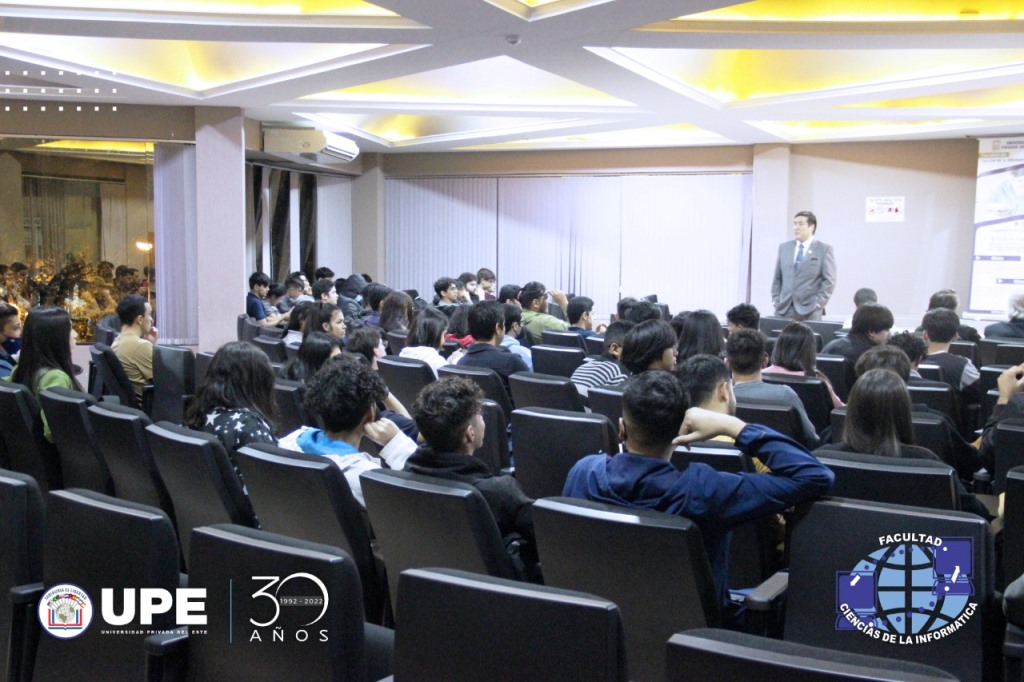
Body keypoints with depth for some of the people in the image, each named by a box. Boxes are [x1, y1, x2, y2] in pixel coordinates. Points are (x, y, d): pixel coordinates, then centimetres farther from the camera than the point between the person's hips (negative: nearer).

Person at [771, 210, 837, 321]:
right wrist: (775, 300, 5)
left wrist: (818, 303, -10)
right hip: (784, 309, 3)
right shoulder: (784, 247, 15)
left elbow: (829, 281, -2)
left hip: (809, 311, -3)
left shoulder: (824, 249, 2)